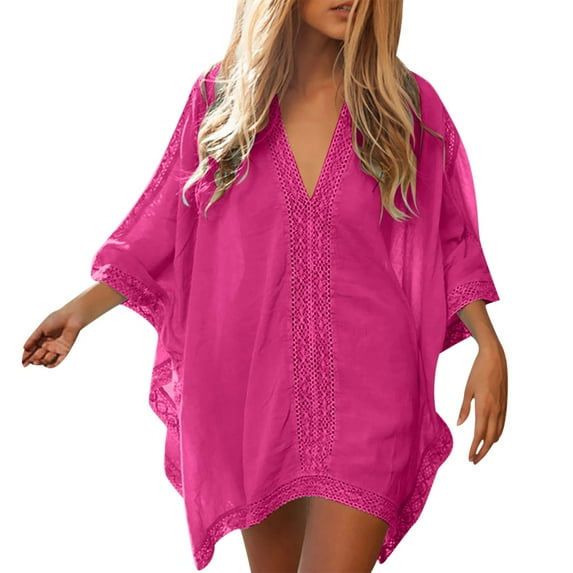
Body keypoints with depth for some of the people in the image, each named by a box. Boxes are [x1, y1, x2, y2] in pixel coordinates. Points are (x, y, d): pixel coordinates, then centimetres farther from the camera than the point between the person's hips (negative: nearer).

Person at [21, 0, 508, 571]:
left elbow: (449, 242, 5)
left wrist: (489, 347, -6)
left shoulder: (408, 104, 0)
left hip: (364, 392, -2)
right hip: (254, 389, 2)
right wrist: (80, 310, 0)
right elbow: (161, 230, 8)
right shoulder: (219, 96, 2)